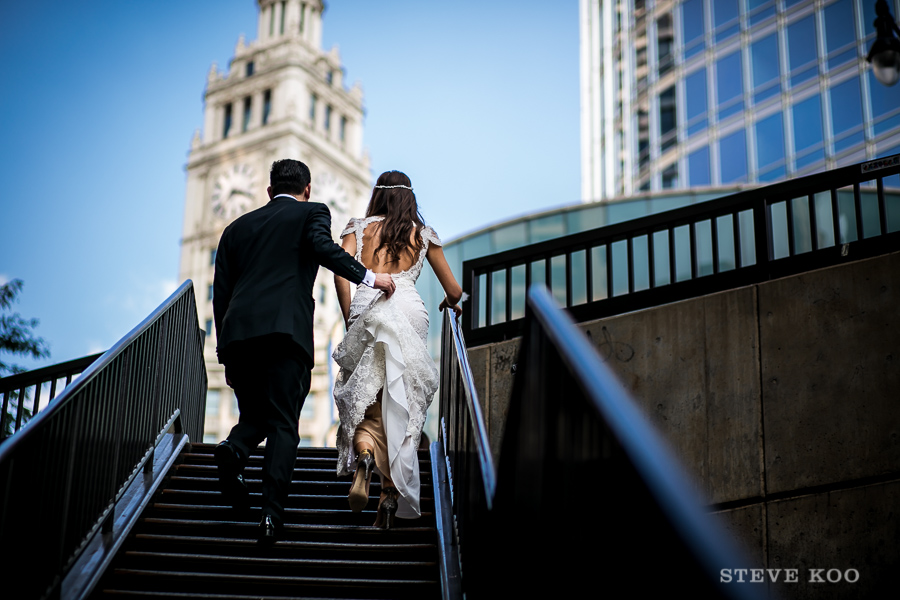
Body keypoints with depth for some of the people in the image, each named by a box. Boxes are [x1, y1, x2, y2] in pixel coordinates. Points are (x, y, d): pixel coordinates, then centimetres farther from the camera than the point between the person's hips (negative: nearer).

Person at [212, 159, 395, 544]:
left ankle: (233, 450, -14)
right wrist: (368, 277, -4)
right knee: (283, 425, -2)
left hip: (238, 333, 4)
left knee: (254, 416, 18)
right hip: (286, 329, -4)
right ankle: (271, 511, -17)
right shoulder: (312, 212, 14)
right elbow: (322, 246, -9)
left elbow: (220, 295, 21)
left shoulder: (237, 227, 26)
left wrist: (226, 354, 24)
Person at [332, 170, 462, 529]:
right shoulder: (423, 234, 20)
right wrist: (449, 305, 44)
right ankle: (392, 497, -3)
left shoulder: (359, 227, 18)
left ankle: (363, 458, -29)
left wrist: (349, 320, 5)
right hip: (409, 310, 0)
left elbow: (341, 269, -1)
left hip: (366, 310, 0)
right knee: (403, 407, 3)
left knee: (363, 399, 3)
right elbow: (453, 291, 22)